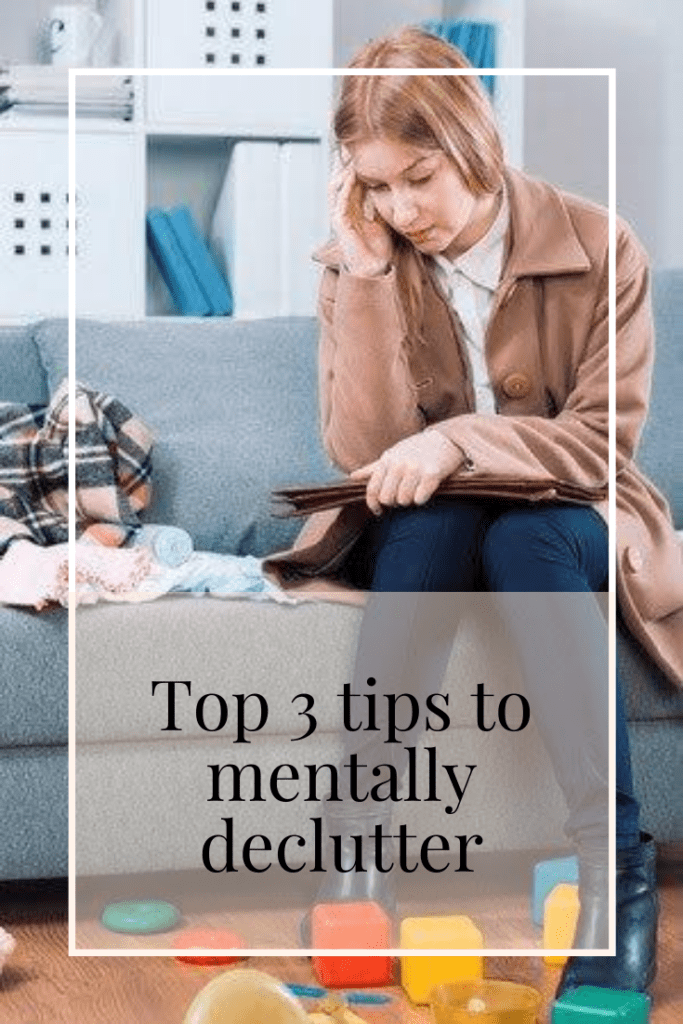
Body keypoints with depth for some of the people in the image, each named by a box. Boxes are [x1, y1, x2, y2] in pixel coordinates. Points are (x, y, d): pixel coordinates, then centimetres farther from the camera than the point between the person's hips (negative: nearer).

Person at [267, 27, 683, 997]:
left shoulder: (599, 248, -10)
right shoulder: (360, 265, -5)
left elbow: (602, 439, -14)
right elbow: (364, 458, -16)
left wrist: (460, 440, -29)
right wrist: (367, 271, -22)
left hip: (558, 522, -1)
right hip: (417, 532, 1)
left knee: (527, 537, -35)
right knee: (429, 512, -33)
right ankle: (359, 833, -35)